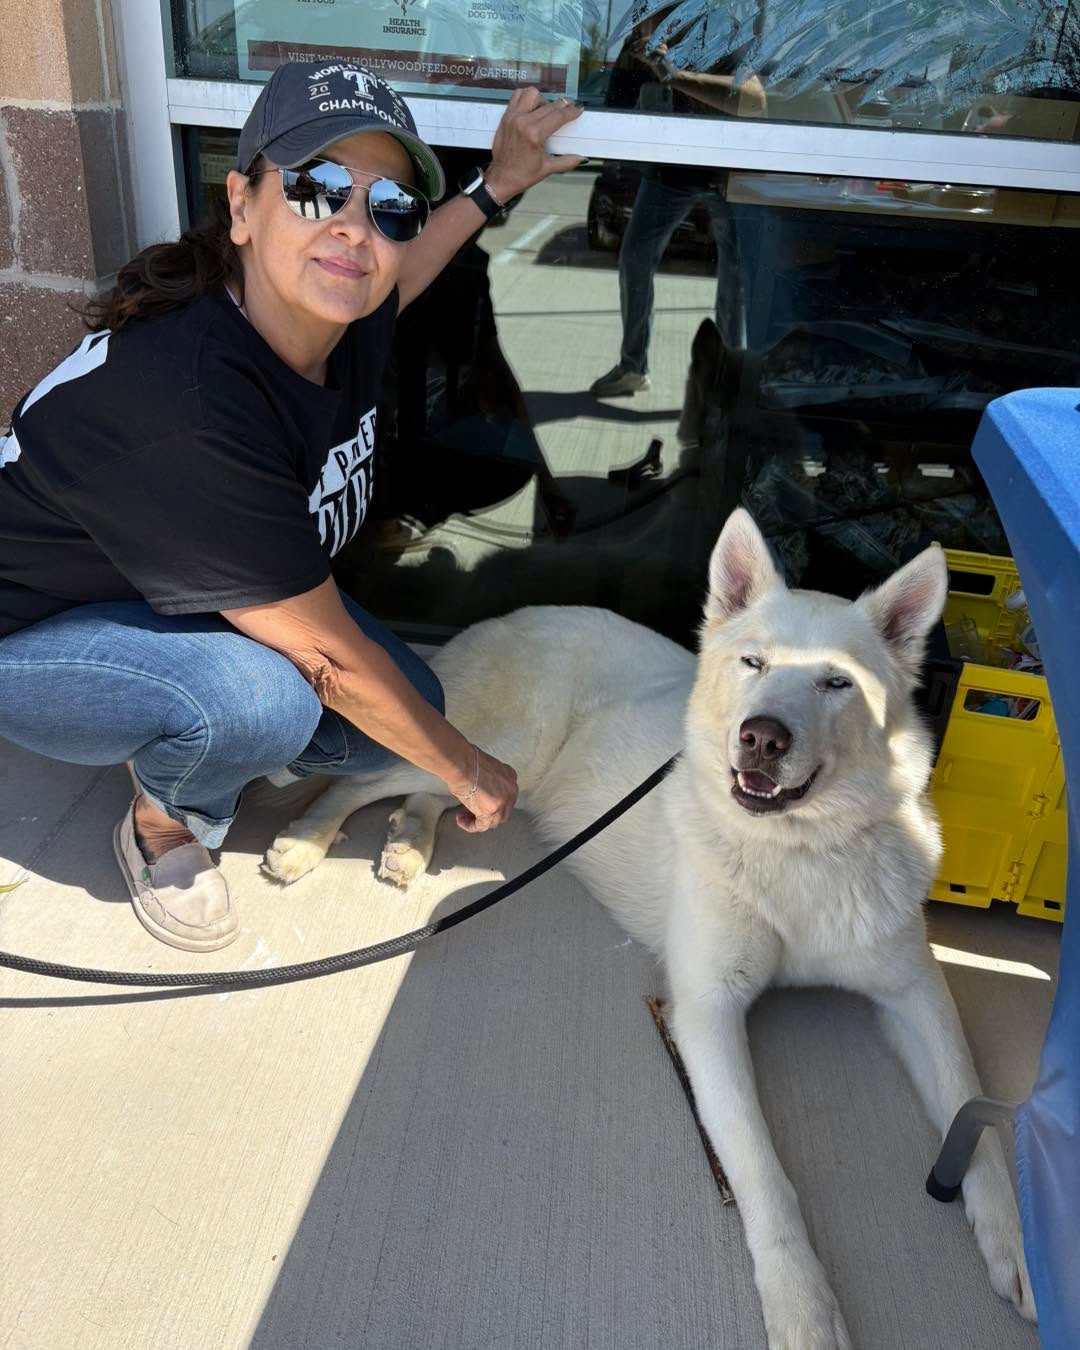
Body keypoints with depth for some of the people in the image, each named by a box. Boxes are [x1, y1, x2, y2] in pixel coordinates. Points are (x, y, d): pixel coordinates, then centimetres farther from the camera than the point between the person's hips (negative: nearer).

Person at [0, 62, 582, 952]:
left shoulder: (343, 323, -15)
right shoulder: (185, 403, -38)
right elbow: (330, 658, -31)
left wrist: (493, 188, 15)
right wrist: (468, 772, -18)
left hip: (196, 599, 7)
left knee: (410, 708, -7)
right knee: (260, 698, -36)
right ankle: (165, 827, -2)